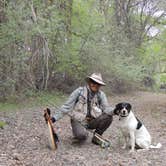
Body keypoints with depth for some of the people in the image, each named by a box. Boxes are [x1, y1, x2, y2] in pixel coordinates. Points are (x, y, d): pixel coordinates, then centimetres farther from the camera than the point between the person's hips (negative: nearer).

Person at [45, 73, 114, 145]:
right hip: (78, 121, -3)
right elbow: (67, 106, -11)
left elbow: (106, 108, -8)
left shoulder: (101, 94, -1)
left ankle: (96, 136, 0)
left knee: (108, 117, -23)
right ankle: (78, 131, 5)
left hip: (92, 121, 3)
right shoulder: (79, 91, -10)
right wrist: (54, 118, -18)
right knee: (81, 135, -35)